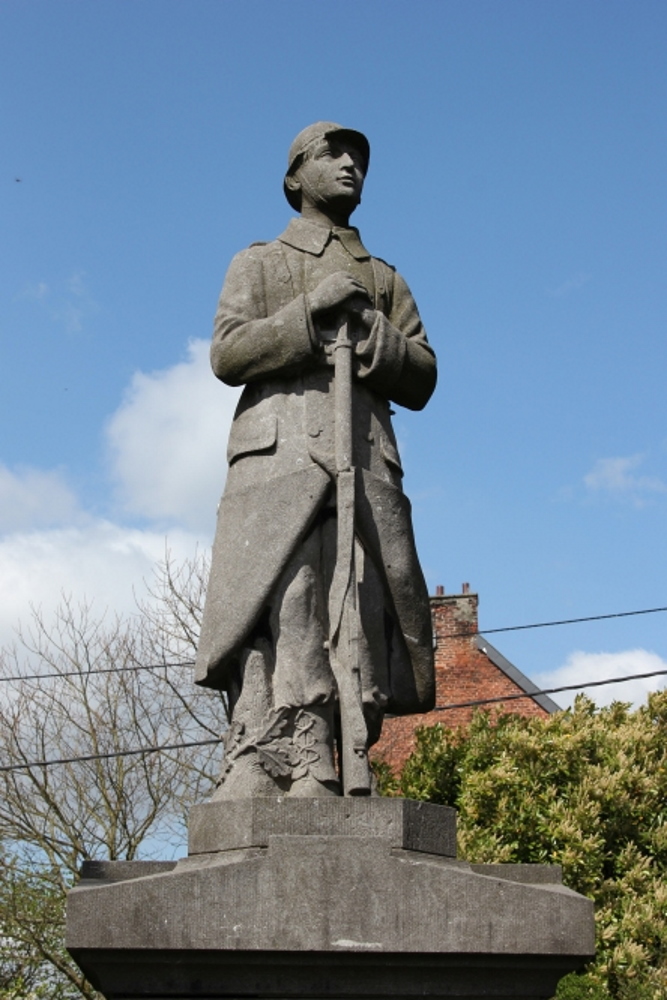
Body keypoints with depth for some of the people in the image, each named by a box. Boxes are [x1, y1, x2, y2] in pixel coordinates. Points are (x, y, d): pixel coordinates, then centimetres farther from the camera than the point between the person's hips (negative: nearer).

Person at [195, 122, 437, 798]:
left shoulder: (384, 280, 30)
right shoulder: (258, 263, 23)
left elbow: (421, 379, 19)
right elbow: (228, 353, 5)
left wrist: (373, 336, -1)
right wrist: (313, 311, -5)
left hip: (364, 459, 3)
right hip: (280, 451, -3)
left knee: (356, 615, -10)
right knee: (279, 605, -19)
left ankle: (344, 775, -14)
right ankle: (259, 763, -25)